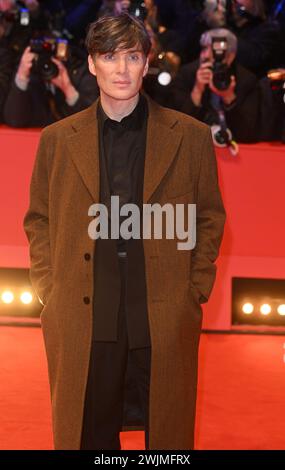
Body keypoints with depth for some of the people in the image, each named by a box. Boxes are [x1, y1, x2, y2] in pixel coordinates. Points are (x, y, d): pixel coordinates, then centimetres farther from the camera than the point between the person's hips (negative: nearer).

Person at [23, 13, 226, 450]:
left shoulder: (191, 137, 2)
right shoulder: (57, 139, 5)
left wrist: (196, 291, 0)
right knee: (90, 430, 11)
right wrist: (47, 289, 2)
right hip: (82, 315, 1)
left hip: (166, 315, 0)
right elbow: (38, 218, 11)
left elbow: (210, 217, 7)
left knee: (169, 429, 11)